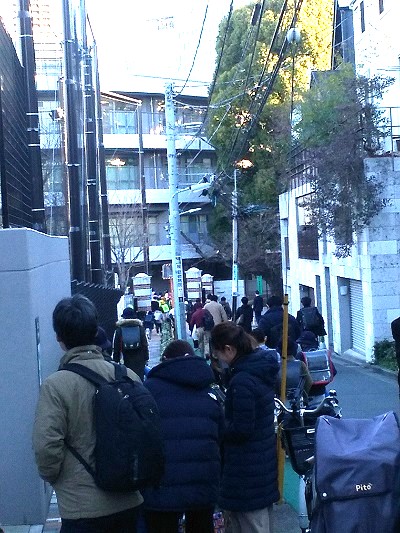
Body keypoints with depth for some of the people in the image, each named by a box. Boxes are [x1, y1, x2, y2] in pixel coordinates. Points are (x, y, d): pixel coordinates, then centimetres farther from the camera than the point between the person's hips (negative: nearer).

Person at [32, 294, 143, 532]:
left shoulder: (55, 386, -17)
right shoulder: (129, 377, -6)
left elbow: (47, 446, -17)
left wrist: (51, 476, 3)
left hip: (82, 507, -4)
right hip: (130, 501, 4)